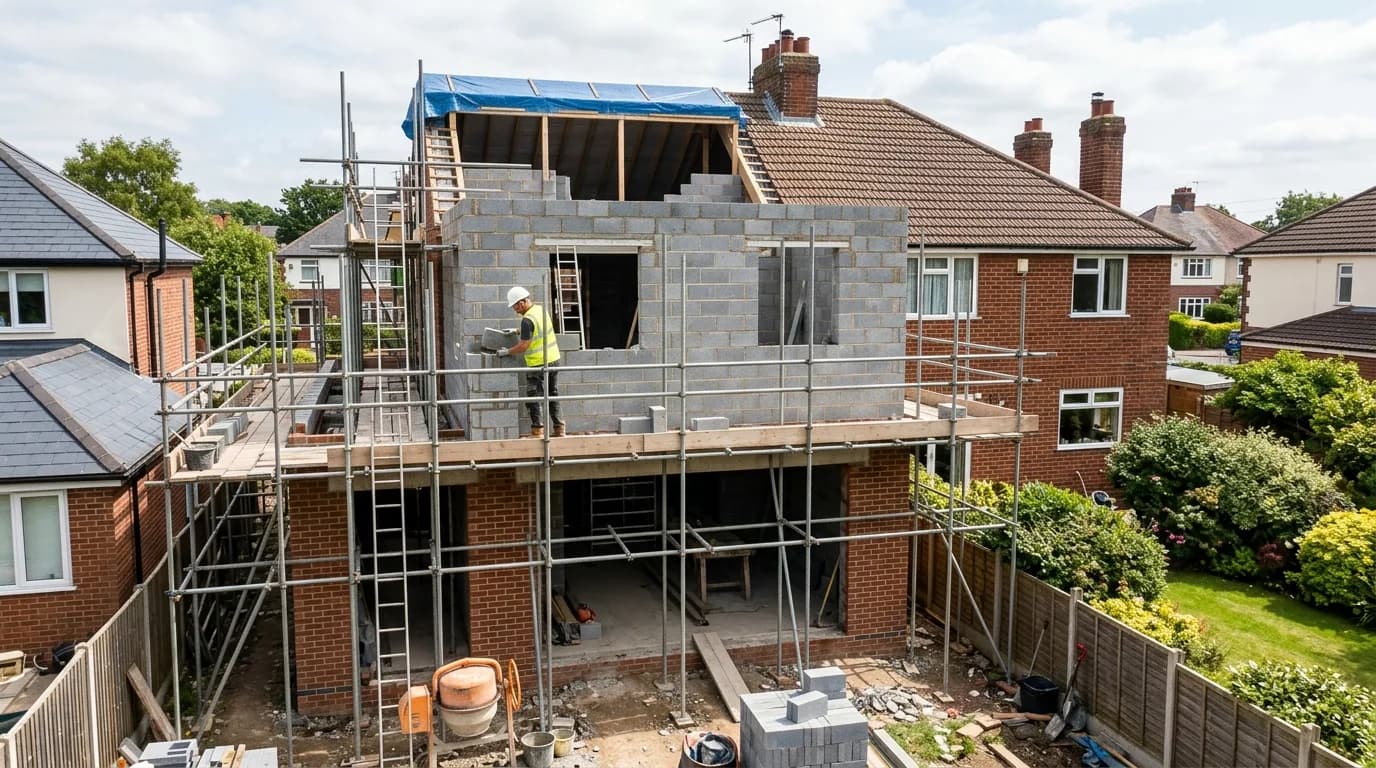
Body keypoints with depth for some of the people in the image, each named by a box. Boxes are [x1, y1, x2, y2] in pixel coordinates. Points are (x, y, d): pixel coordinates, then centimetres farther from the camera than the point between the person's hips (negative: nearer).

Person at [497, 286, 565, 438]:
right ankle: (559, 428, 17)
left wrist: (506, 352, -6)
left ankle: (538, 430, 4)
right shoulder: (541, 309, 5)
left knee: (533, 398, 3)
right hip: (553, 359, 8)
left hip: (538, 364, -8)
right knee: (553, 395, 14)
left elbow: (523, 346, -19)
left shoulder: (527, 320, -20)